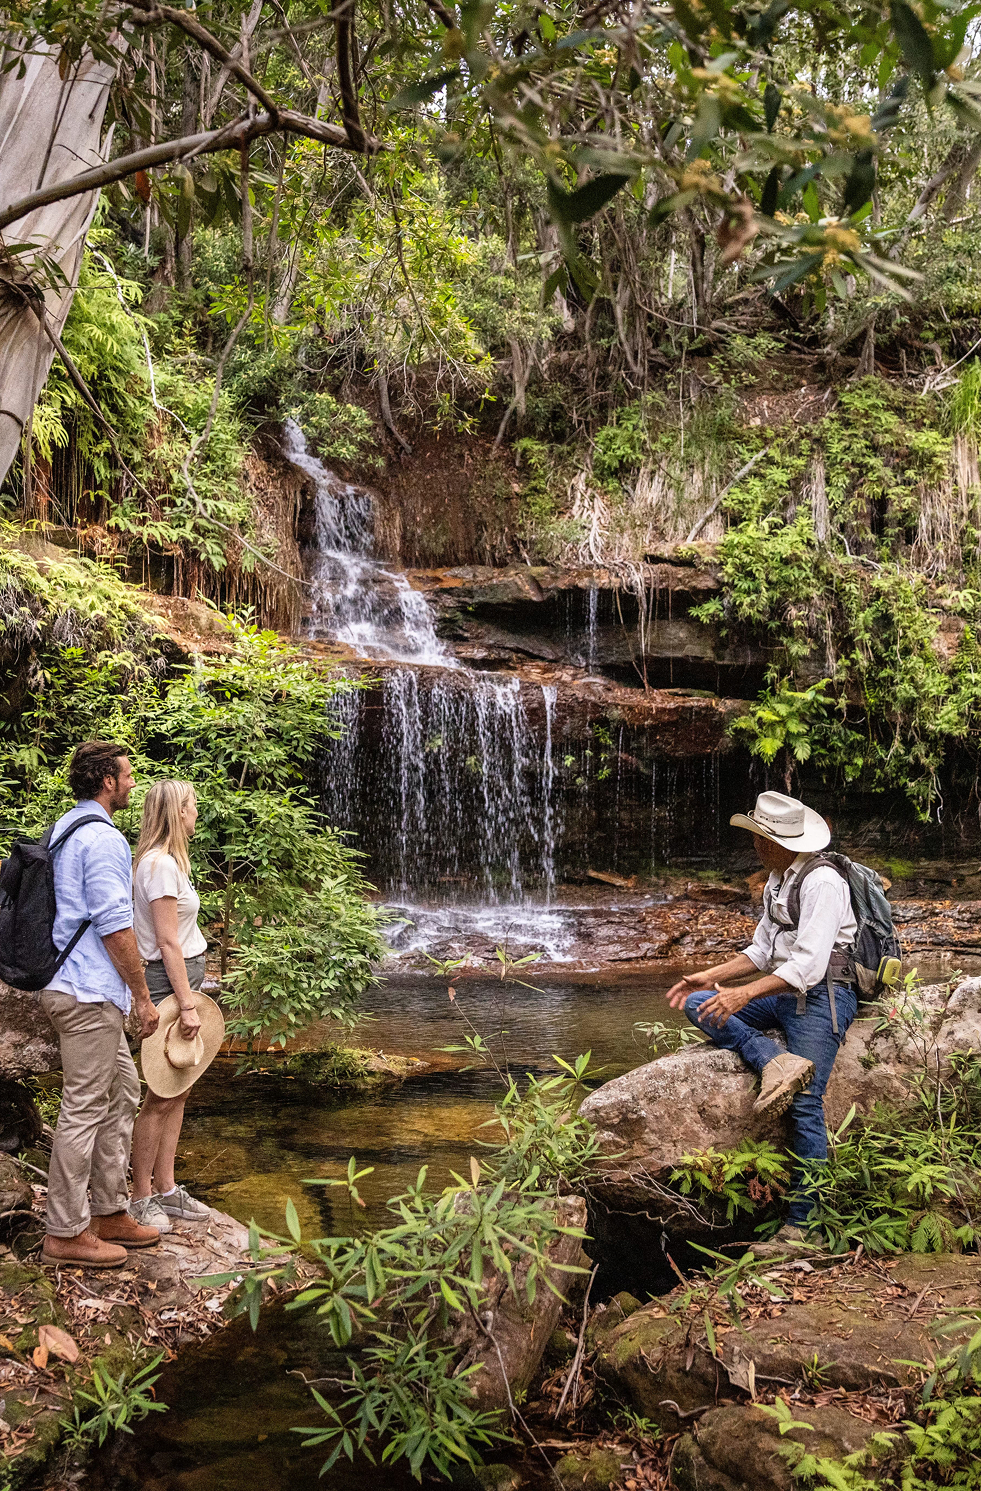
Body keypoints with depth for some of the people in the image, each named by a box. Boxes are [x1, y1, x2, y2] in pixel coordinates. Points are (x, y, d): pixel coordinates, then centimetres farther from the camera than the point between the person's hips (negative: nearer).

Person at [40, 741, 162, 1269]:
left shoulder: (63, 829, 15)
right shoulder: (103, 838, -17)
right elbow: (115, 926, -20)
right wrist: (143, 997, -12)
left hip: (75, 988, 11)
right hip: (89, 993, -11)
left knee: (123, 1093, 17)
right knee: (85, 1109, -1)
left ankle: (109, 1212, 25)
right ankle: (66, 1232, 10)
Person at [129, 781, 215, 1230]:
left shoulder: (168, 860, 13)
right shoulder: (160, 864, -17)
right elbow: (167, 943, -19)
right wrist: (187, 1003, -18)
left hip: (181, 978, 10)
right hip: (168, 980, -10)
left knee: (177, 1091, 14)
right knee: (162, 1096, -1)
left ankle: (166, 1188, 23)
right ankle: (140, 1197, 11)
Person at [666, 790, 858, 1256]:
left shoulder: (822, 883, -16)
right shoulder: (776, 882, 13)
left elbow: (809, 965, -24)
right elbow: (762, 951, 19)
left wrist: (744, 994, -29)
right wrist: (710, 977, 8)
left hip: (822, 999, -9)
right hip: (785, 994, 9)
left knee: (805, 1111, -12)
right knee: (698, 1004, -4)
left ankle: (801, 1226, -5)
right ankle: (776, 1062, -19)